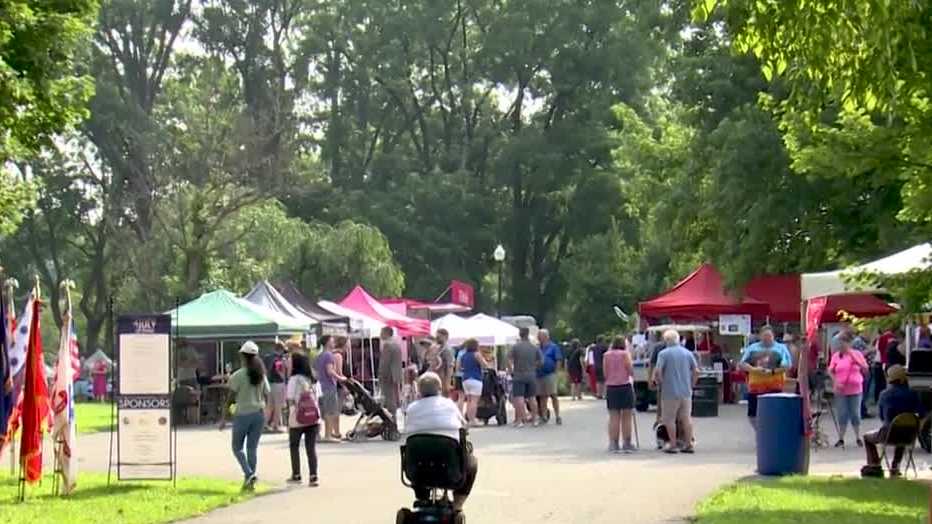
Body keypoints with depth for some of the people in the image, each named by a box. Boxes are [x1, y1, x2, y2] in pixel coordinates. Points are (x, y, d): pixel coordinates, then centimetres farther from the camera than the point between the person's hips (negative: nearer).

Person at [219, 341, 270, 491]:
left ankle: (249, 473, -11)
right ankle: (250, 481, 9)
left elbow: (230, 399, -8)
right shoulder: (261, 375, 5)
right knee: (252, 448, 10)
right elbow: (267, 397, 8)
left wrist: (223, 418, -4)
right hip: (259, 414, 4)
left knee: (237, 447, 9)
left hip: (243, 414, -4)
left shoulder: (238, 375, -9)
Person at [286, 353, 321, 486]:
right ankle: (313, 476, -4)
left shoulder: (294, 379, -9)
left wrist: (289, 422, -9)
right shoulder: (311, 379, 8)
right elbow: (317, 399, 9)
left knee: (294, 446, 15)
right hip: (313, 419, 4)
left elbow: (291, 400, -12)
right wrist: (319, 420, 13)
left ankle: (296, 475, 20)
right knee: (311, 448, 6)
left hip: (298, 420, -4)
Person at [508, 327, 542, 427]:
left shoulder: (515, 347, -7)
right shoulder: (535, 348, 2)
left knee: (519, 398, -4)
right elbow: (541, 361, 4)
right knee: (532, 397, 12)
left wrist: (511, 371, 1)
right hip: (531, 376, 3)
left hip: (518, 375, -3)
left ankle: (521, 420, -10)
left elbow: (509, 360, -11)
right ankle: (534, 418, 16)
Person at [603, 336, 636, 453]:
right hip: (625, 386, -3)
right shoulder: (625, 354, -6)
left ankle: (613, 444, 4)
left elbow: (605, 373, 4)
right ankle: (626, 444, 6)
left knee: (614, 417, 5)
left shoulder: (607, 355, 4)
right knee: (626, 417, 4)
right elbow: (631, 371, -4)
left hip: (610, 387, 3)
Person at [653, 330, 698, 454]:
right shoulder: (688, 353, 8)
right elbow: (696, 371, 8)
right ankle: (688, 444, 10)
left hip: (670, 391, -5)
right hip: (686, 391, 5)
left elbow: (657, 371, -15)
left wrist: (660, 383, 2)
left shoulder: (664, 353, -7)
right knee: (686, 417, 10)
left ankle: (672, 445, 4)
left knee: (669, 418, 4)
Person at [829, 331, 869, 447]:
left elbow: (865, 369, -4)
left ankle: (858, 438, 14)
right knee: (842, 414, 2)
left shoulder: (857, 354, 1)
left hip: (855, 389, -1)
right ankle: (841, 439, 9)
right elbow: (830, 371, 3)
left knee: (855, 414, 4)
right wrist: (836, 382, -12)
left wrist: (854, 358, -12)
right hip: (841, 390, 1)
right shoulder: (836, 355, 3)